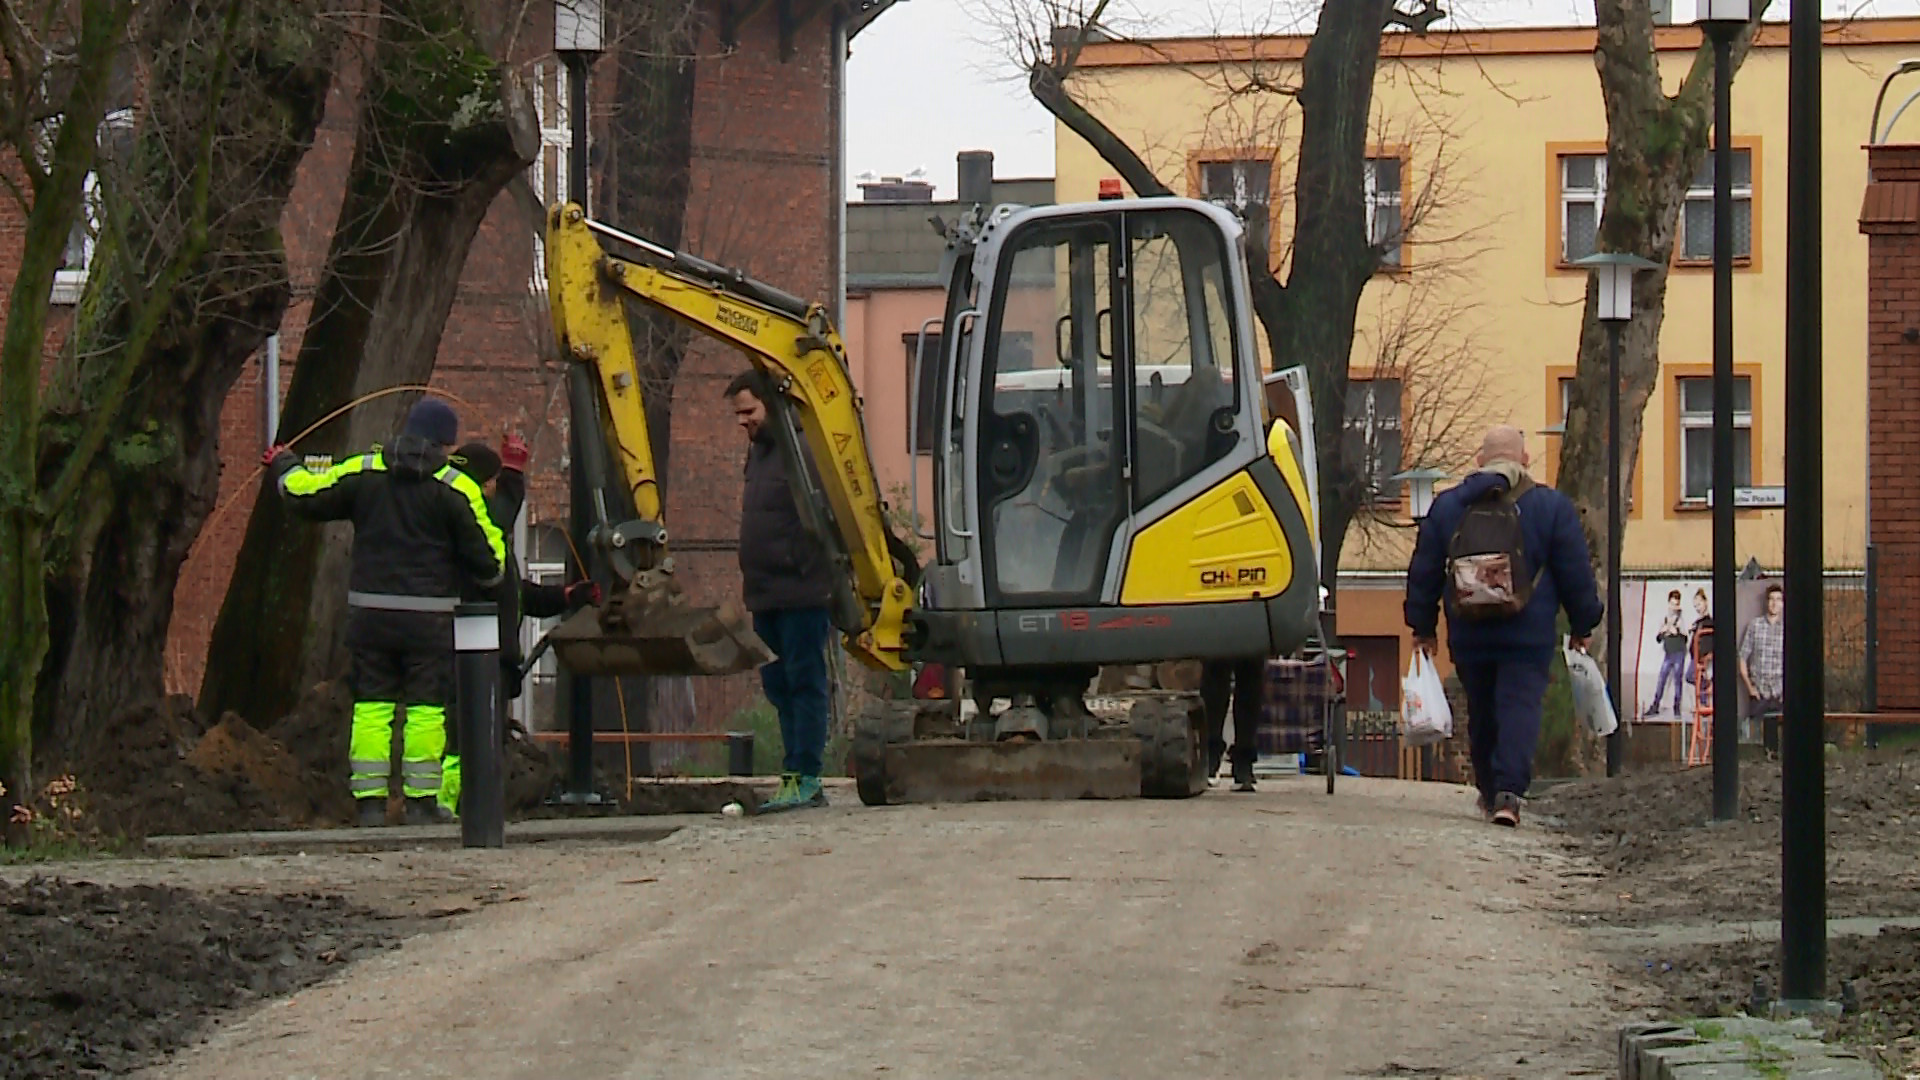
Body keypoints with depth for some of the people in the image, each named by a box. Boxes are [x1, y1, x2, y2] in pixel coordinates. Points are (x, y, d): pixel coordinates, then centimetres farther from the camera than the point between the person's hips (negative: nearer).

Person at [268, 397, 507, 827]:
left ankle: (370, 801, 4)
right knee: (426, 710, 2)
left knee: (371, 706, 7)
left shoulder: (363, 472, 3)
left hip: (369, 612, 3)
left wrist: (283, 467, 33)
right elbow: (487, 557, -2)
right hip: (429, 617, -3)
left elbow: (306, 495, 12)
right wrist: (492, 573, 23)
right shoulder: (456, 488, -4)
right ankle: (421, 801, 0)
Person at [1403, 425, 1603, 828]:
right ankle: (1508, 791, -24)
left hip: (1468, 638, 3)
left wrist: (1423, 627, 17)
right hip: (1528, 638, -3)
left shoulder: (1447, 506, 6)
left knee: (1481, 714, 15)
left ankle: (1489, 793, 24)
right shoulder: (1551, 507, -1)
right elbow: (1575, 575, 2)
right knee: (1520, 708, -7)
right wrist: (1582, 626, 12)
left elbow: (1424, 572, 10)